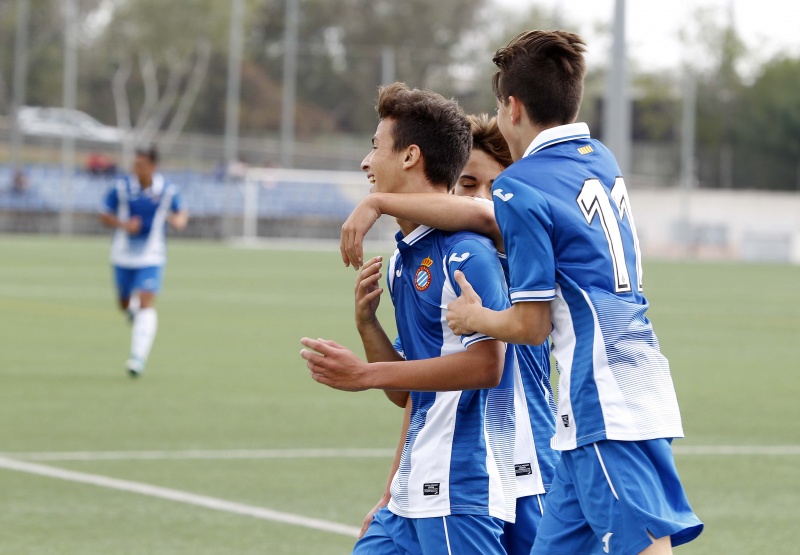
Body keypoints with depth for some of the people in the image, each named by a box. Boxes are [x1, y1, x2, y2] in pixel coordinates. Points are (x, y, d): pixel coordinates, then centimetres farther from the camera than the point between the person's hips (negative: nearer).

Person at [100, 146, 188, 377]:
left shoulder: (167, 191, -7)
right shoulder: (121, 188, -9)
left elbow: (181, 213, 9)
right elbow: (104, 216, -2)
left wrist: (179, 221, -16)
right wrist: (123, 225, -22)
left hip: (151, 256, -2)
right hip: (123, 256, 2)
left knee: (146, 304, -15)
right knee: (125, 304, 12)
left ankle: (138, 357, -18)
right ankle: (132, 307, 51)